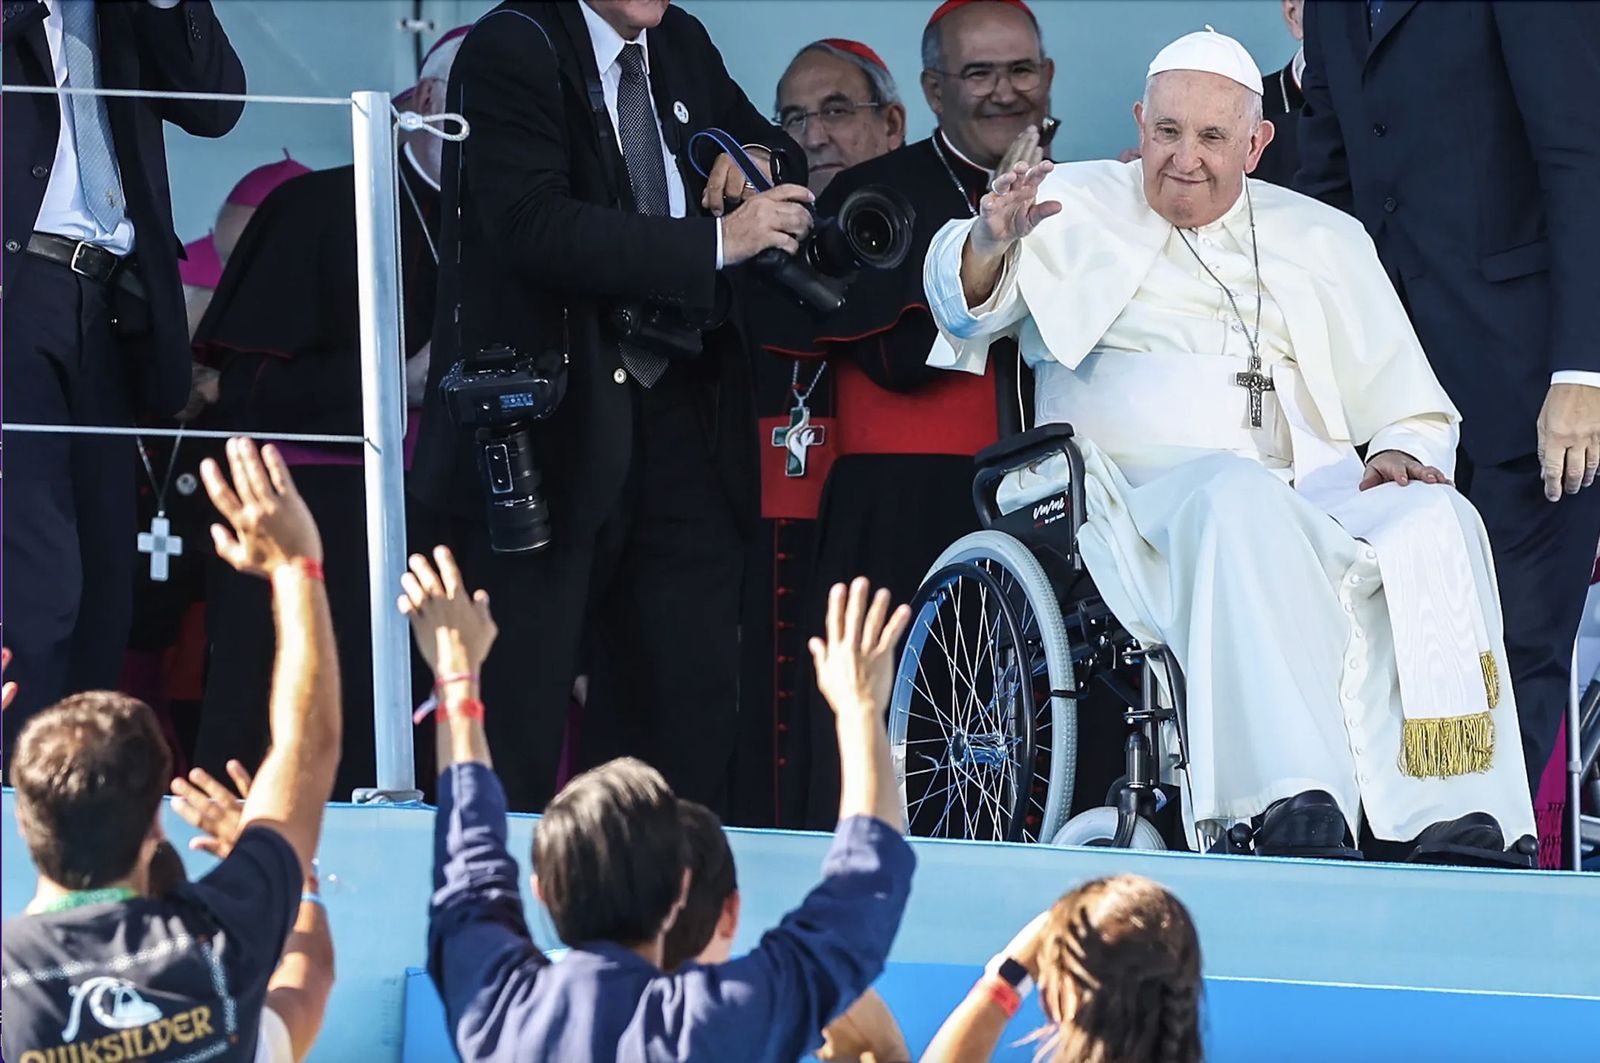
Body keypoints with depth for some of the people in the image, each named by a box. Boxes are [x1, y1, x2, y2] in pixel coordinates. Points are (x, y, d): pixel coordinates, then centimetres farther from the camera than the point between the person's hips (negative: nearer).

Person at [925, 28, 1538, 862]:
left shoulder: (1324, 241, 23)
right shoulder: (1078, 208, 15)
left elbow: (1409, 401, 21)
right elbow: (969, 304, -2)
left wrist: (1403, 449, -3)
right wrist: (991, 242, -25)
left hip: (1316, 492, 3)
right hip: (1147, 500, -3)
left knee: (1434, 523, -29)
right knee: (1239, 501, -38)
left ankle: (1452, 823, -40)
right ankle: (1293, 810, -50)